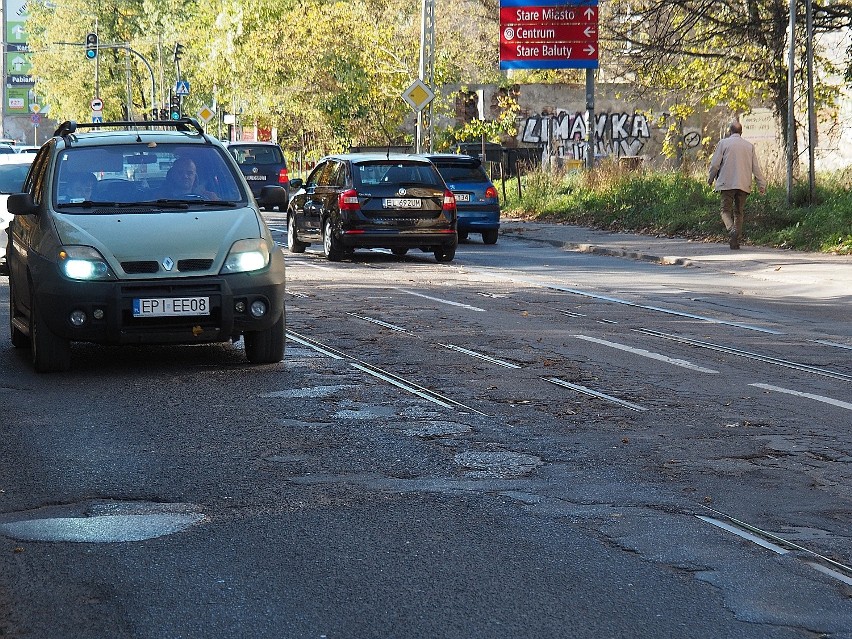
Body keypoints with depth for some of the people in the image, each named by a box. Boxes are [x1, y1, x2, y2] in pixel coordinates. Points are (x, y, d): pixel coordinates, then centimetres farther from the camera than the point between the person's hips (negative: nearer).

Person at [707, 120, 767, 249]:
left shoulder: (723, 143, 1)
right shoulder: (749, 146, 9)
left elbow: (715, 164, -1)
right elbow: (756, 167, 8)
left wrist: (710, 179, 14)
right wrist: (762, 184, 12)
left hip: (727, 184, -3)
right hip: (744, 184, 3)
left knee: (726, 210, 0)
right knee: (739, 212, 10)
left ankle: (731, 229, -27)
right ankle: (736, 240, 8)